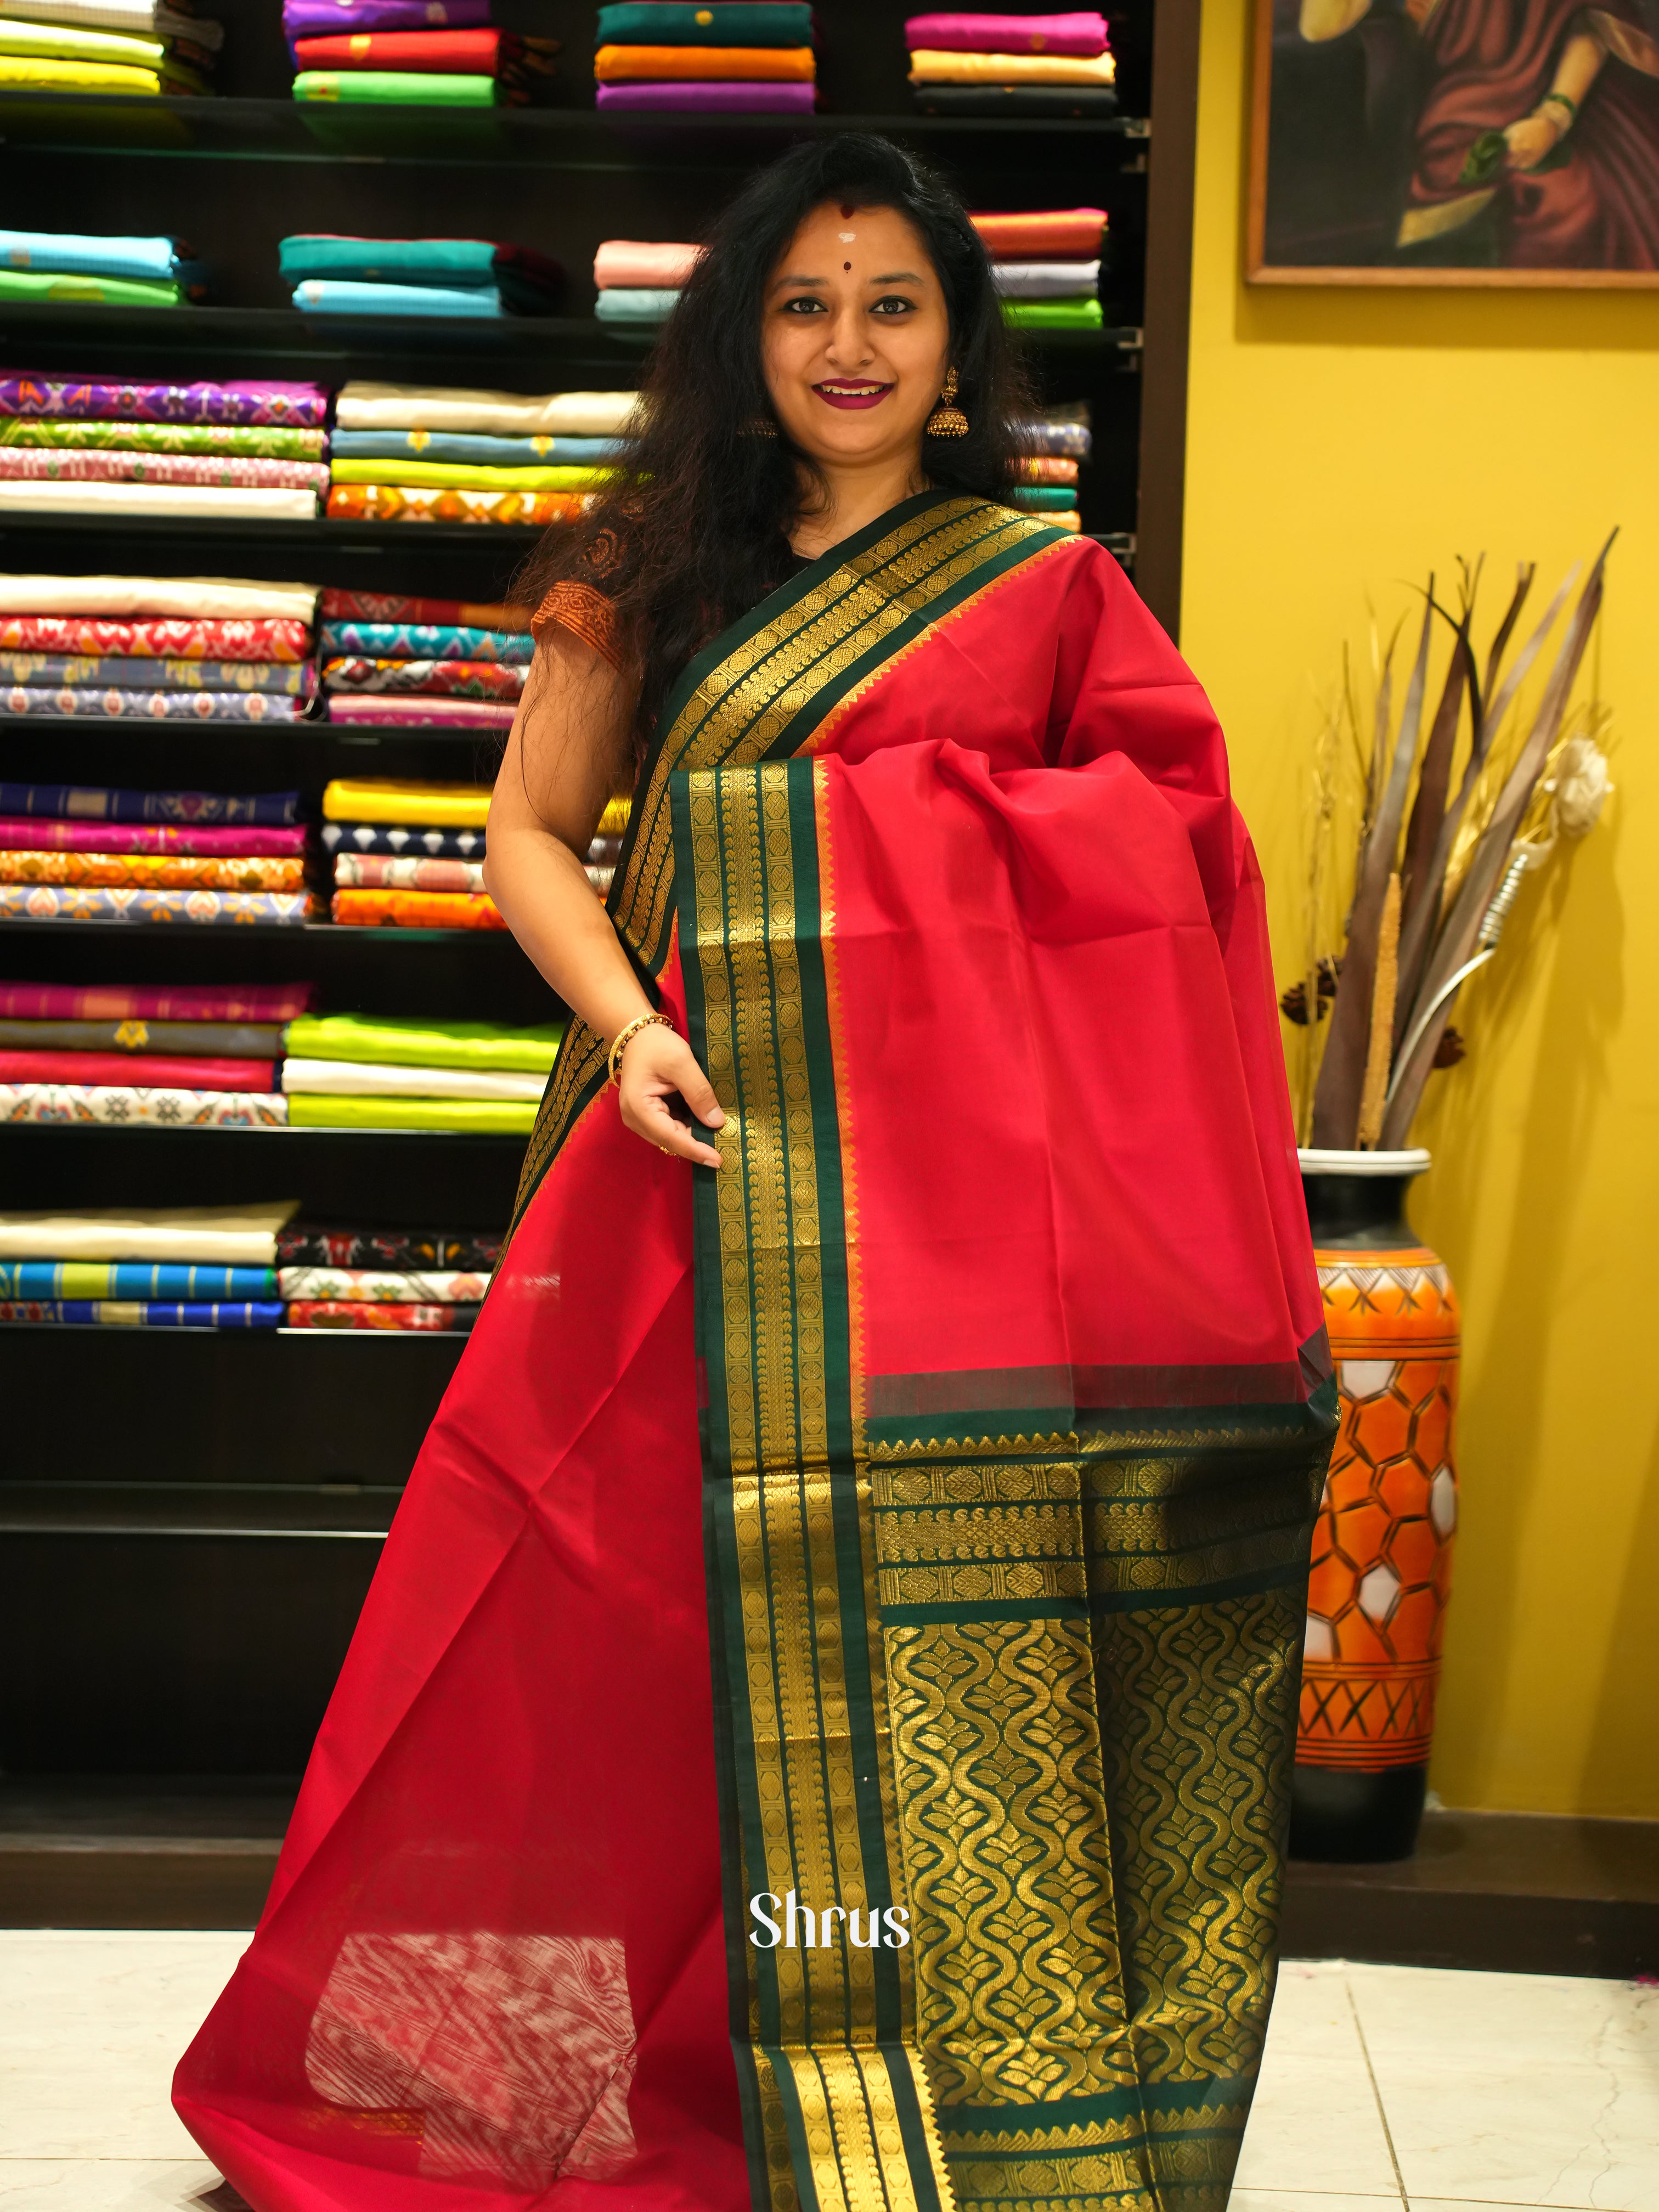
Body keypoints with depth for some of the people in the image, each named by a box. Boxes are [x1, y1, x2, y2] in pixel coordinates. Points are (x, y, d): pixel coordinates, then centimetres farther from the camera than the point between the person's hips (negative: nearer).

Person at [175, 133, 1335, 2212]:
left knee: (933, 1631, 1)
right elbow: (530, 830, 10)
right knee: (641, 1609, 6)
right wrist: (627, 1028, -6)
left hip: (956, 1181, -1)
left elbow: (1182, 861, 6)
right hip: (711, 1161, 2)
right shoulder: (654, 575, 10)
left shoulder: (1052, 585, 7)